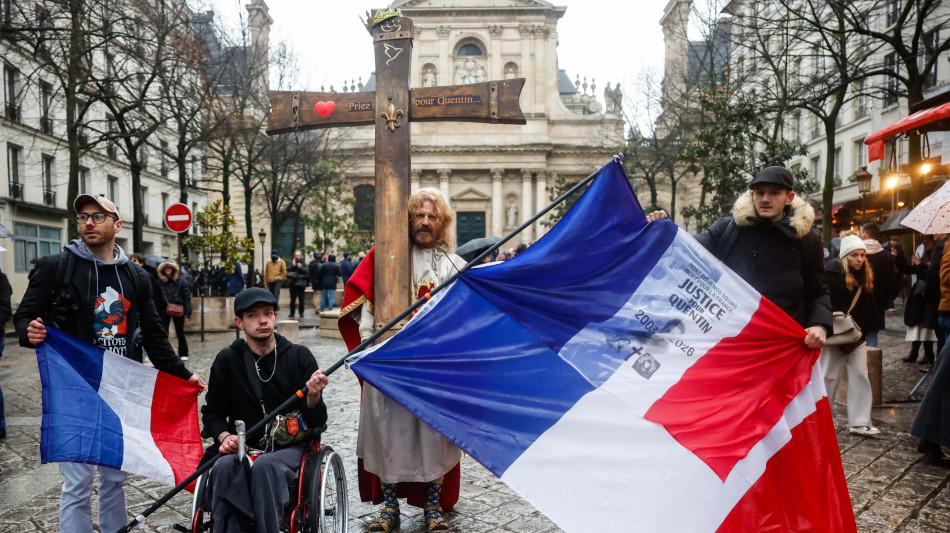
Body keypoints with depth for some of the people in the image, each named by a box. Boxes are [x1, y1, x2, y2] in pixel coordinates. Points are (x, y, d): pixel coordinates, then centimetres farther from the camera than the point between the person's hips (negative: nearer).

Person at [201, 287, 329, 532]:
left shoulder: (299, 356, -1)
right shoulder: (227, 360, 4)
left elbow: (317, 422, -3)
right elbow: (213, 412, 13)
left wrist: (314, 396, -26)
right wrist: (224, 436, -10)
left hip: (290, 447, -1)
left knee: (265, 466, -34)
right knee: (223, 467, -31)